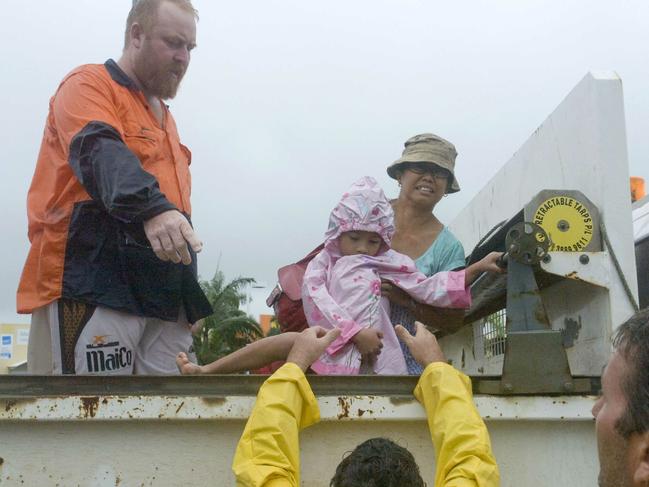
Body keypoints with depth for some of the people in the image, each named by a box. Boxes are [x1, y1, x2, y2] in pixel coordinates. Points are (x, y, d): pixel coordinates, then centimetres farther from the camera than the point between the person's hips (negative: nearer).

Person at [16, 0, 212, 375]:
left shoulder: (165, 118, 25)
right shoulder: (89, 84, 1)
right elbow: (99, 153, -21)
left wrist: (190, 298, 24)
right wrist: (151, 208, -40)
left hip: (166, 298, 8)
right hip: (93, 287, -7)